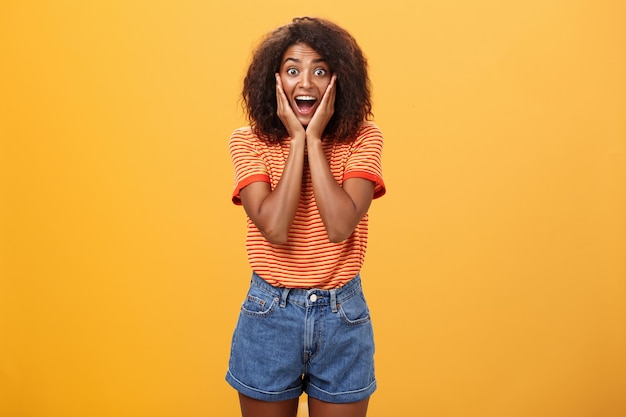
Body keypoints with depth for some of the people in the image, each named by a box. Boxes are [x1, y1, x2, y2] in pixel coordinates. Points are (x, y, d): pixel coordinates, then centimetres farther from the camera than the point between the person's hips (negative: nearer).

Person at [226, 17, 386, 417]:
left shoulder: (362, 138, -6)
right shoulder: (250, 141, -6)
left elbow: (340, 227, -21)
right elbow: (274, 229, -21)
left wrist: (314, 139, -17)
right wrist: (297, 140, -16)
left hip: (344, 315, 0)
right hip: (269, 314, 0)